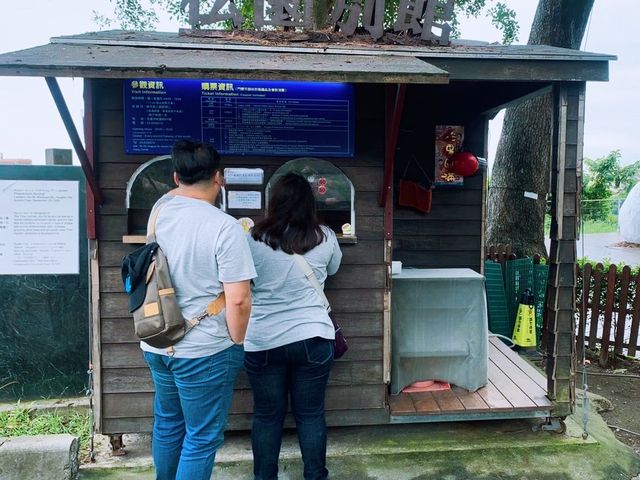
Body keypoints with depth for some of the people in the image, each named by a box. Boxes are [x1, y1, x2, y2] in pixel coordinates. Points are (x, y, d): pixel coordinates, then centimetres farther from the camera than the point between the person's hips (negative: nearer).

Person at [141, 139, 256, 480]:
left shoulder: (160, 209, -1)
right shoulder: (224, 226, -21)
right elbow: (238, 300, -22)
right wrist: (236, 343, -8)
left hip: (156, 345, 7)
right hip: (203, 351, -7)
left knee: (167, 423, 26)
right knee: (202, 438, 9)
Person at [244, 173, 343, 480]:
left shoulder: (253, 238, -8)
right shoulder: (325, 238, -4)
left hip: (263, 342, 0)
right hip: (312, 339, 1)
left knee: (267, 415, 13)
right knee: (311, 414, 13)